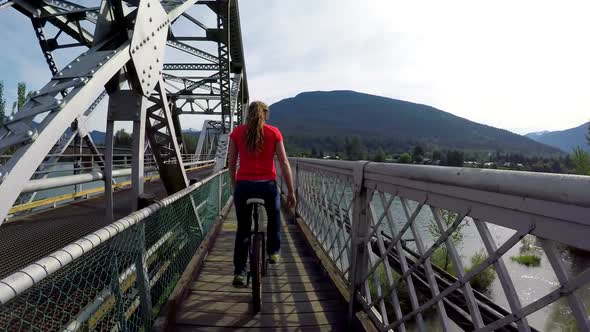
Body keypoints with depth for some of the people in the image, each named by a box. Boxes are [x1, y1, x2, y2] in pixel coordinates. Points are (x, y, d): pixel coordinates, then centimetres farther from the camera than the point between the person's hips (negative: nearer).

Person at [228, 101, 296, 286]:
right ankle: (273, 252, 38)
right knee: (274, 217, 30)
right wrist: (291, 191, 4)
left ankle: (239, 273, 18)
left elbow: (231, 164, 7)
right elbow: (284, 163, -1)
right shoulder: (274, 132, 2)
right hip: (267, 185, -1)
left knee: (243, 229, 16)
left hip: (243, 186, 1)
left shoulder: (237, 132, 5)